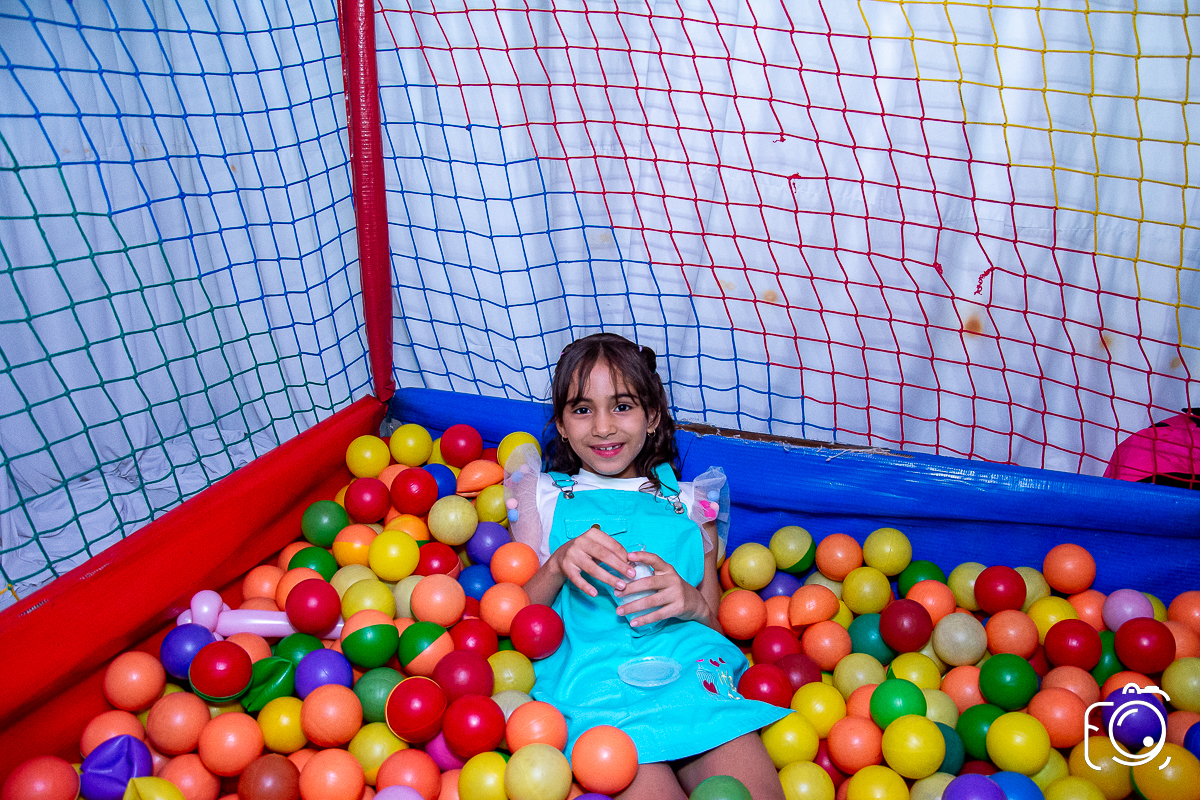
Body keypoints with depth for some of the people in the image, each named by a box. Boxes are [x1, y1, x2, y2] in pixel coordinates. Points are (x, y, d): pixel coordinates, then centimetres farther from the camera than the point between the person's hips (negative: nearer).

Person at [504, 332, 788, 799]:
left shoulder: (689, 504, 23)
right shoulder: (544, 497, 20)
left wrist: (692, 602, -5)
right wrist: (558, 566, -7)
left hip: (689, 668, 2)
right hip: (589, 670, -1)